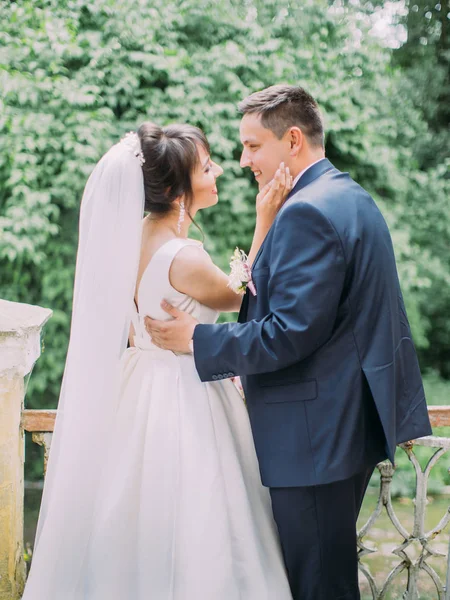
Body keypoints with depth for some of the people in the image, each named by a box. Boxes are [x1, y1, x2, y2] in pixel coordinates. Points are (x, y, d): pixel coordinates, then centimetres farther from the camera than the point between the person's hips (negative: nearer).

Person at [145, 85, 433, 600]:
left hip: (316, 436, -11)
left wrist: (196, 339, -15)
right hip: (355, 421, 11)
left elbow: (291, 332, -24)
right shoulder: (353, 198, 14)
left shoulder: (306, 213, -19)